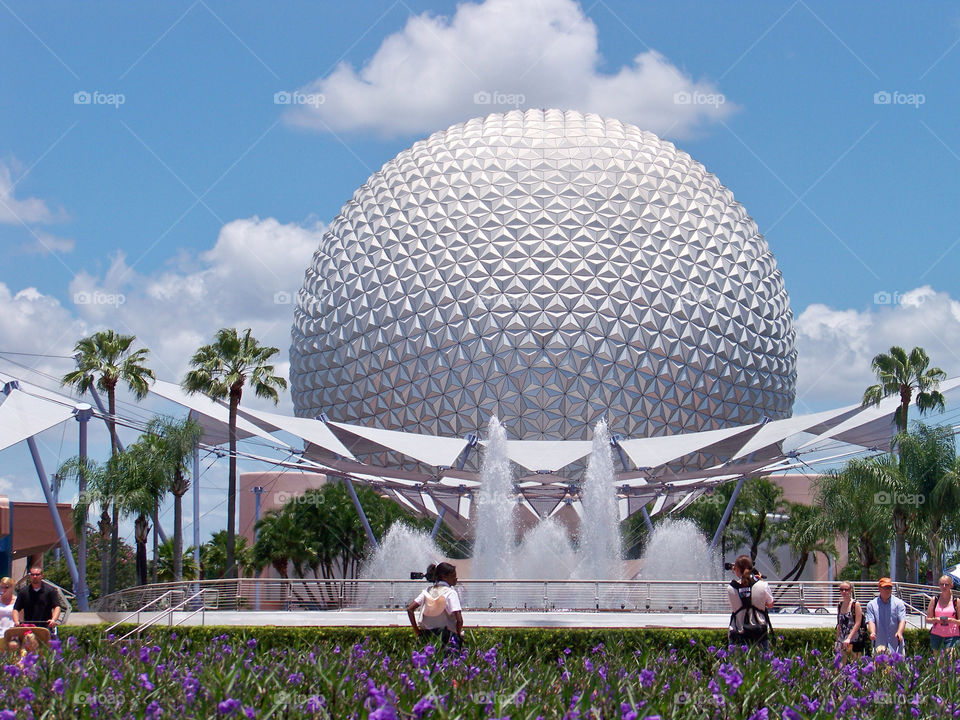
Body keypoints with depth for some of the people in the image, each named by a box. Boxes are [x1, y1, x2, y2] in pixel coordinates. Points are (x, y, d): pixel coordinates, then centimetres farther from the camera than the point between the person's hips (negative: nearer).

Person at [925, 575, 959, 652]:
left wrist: (951, 620, -15)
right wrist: (935, 620, -10)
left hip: (952, 636, -2)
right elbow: (927, 619, 11)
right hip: (936, 635, 3)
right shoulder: (934, 600, 8)